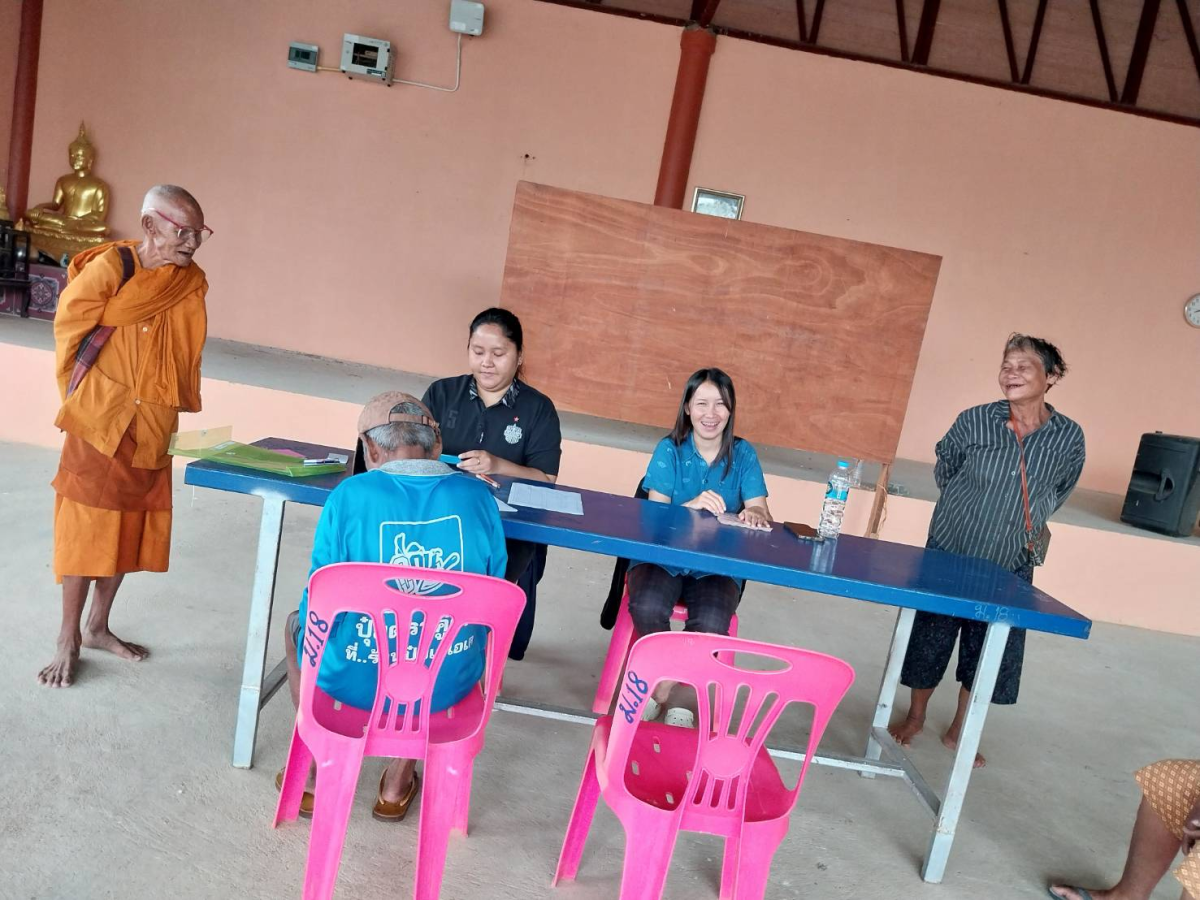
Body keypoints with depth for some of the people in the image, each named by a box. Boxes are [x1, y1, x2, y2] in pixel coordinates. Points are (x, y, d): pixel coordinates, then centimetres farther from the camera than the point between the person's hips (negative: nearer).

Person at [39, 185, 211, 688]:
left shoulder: (192, 284, 3)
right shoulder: (110, 268, -13)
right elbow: (68, 330, -4)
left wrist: (174, 409, 10)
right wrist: (81, 399, 4)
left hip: (153, 430, 6)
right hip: (101, 422, -5)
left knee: (131, 528, 12)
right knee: (85, 530, 1)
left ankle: (98, 627, 29)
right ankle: (68, 642, 14)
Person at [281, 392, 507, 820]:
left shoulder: (350, 496, -14)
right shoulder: (478, 496, -7)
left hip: (355, 680, -1)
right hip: (449, 681, 2)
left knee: (297, 624, 30)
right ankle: (399, 779, 36)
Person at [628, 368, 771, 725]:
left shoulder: (743, 454, 5)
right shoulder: (669, 449, 1)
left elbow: (761, 514, -4)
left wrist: (754, 516, -30)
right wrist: (691, 506, -30)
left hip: (717, 566, 1)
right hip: (662, 555, 0)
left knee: (711, 624, -31)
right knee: (647, 607, -33)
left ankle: (659, 693, -5)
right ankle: (673, 700, -7)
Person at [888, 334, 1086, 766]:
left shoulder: (1069, 437, -8)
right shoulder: (974, 421, -14)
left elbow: (1056, 495, 11)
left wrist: (1027, 524, 10)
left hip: (1010, 568, 2)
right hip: (949, 555, -2)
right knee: (930, 638, 11)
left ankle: (957, 730, 35)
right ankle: (915, 716, 35)